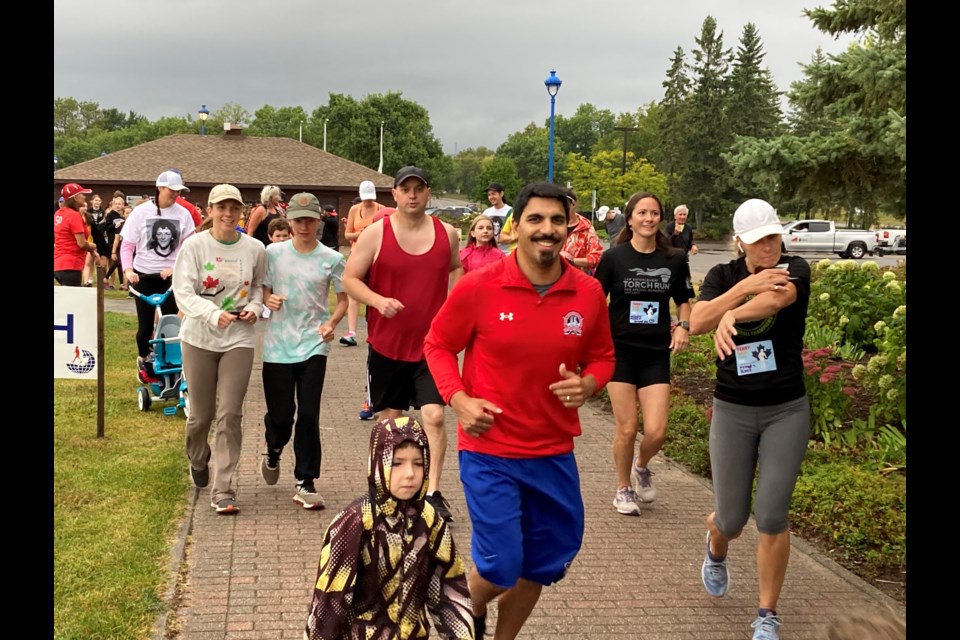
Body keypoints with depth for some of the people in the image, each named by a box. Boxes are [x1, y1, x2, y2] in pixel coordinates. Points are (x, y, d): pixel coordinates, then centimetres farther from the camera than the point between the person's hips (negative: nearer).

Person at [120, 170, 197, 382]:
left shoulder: (183, 214, -2)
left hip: (170, 276, 1)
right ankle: (143, 360, 29)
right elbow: (127, 245, -3)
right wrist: (128, 269, -16)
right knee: (145, 325, 4)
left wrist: (176, 267, -16)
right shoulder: (141, 211, -5)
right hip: (144, 275, -1)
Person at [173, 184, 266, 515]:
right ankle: (198, 461, 44)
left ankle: (223, 490, -1)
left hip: (239, 339, 0)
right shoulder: (194, 245, -8)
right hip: (199, 338, 0)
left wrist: (254, 307, -8)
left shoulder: (255, 249, -2)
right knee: (201, 413, 11)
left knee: (230, 415, -6)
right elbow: (183, 292, -13)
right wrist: (213, 314, -29)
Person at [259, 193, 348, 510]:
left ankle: (305, 483, 6)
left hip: (313, 345, -1)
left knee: (308, 415, -6)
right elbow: (263, 290, 11)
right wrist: (268, 300, -12)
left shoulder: (331, 259, -1)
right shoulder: (273, 252, 2)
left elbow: (343, 299, 5)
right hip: (278, 346, 1)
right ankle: (273, 453, 40)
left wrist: (332, 323, -13)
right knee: (280, 415, 5)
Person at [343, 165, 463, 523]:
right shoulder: (375, 234, -6)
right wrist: (378, 301, -22)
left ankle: (433, 492, -3)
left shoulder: (447, 234, 1)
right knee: (390, 418, 12)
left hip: (432, 344, 0)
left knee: (434, 416, -11)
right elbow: (350, 279, -5)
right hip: (386, 344, 0)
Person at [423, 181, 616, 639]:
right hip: (489, 450, -4)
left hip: (555, 454, 4)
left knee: (543, 564, 16)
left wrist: (587, 384, -14)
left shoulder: (589, 293, -5)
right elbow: (437, 345, 0)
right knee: (500, 567, -4)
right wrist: (458, 400, -15)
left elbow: (602, 358, 9)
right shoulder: (478, 287, -13)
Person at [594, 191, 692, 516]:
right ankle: (623, 489, 24)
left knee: (656, 432, -6)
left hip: (656, 354, 2)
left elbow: (683, 300, 17)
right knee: (627, 429, 0)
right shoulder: (614, 257, -4)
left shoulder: (674, 259, 2)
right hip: (620, 351, -2)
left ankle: (642, 467, 29)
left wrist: (683, 325, -1)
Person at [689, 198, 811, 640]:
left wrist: (730, 316, -40)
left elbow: (774, 299, -29)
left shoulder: (794, 270, -5)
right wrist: (745, 287, -30)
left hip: (786, 411, -1)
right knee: (731, 520, 6)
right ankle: (715, 551, 44)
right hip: (732, 410, 1)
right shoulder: (723, 275, -1)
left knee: (772, 517, -5)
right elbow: (696, 322, -20)